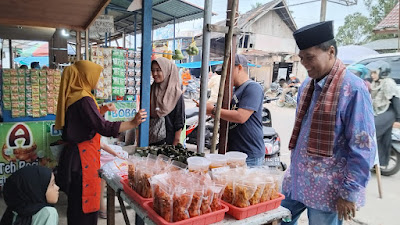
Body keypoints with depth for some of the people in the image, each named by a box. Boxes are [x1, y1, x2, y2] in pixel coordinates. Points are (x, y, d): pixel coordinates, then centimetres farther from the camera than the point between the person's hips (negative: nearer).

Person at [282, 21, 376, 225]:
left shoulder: (353, 89, -16)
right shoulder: (306, 86, 6)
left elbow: (362, 149, -16)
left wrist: (349, 193, -14)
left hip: (327, 190, -7)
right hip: (295, 180, 7)